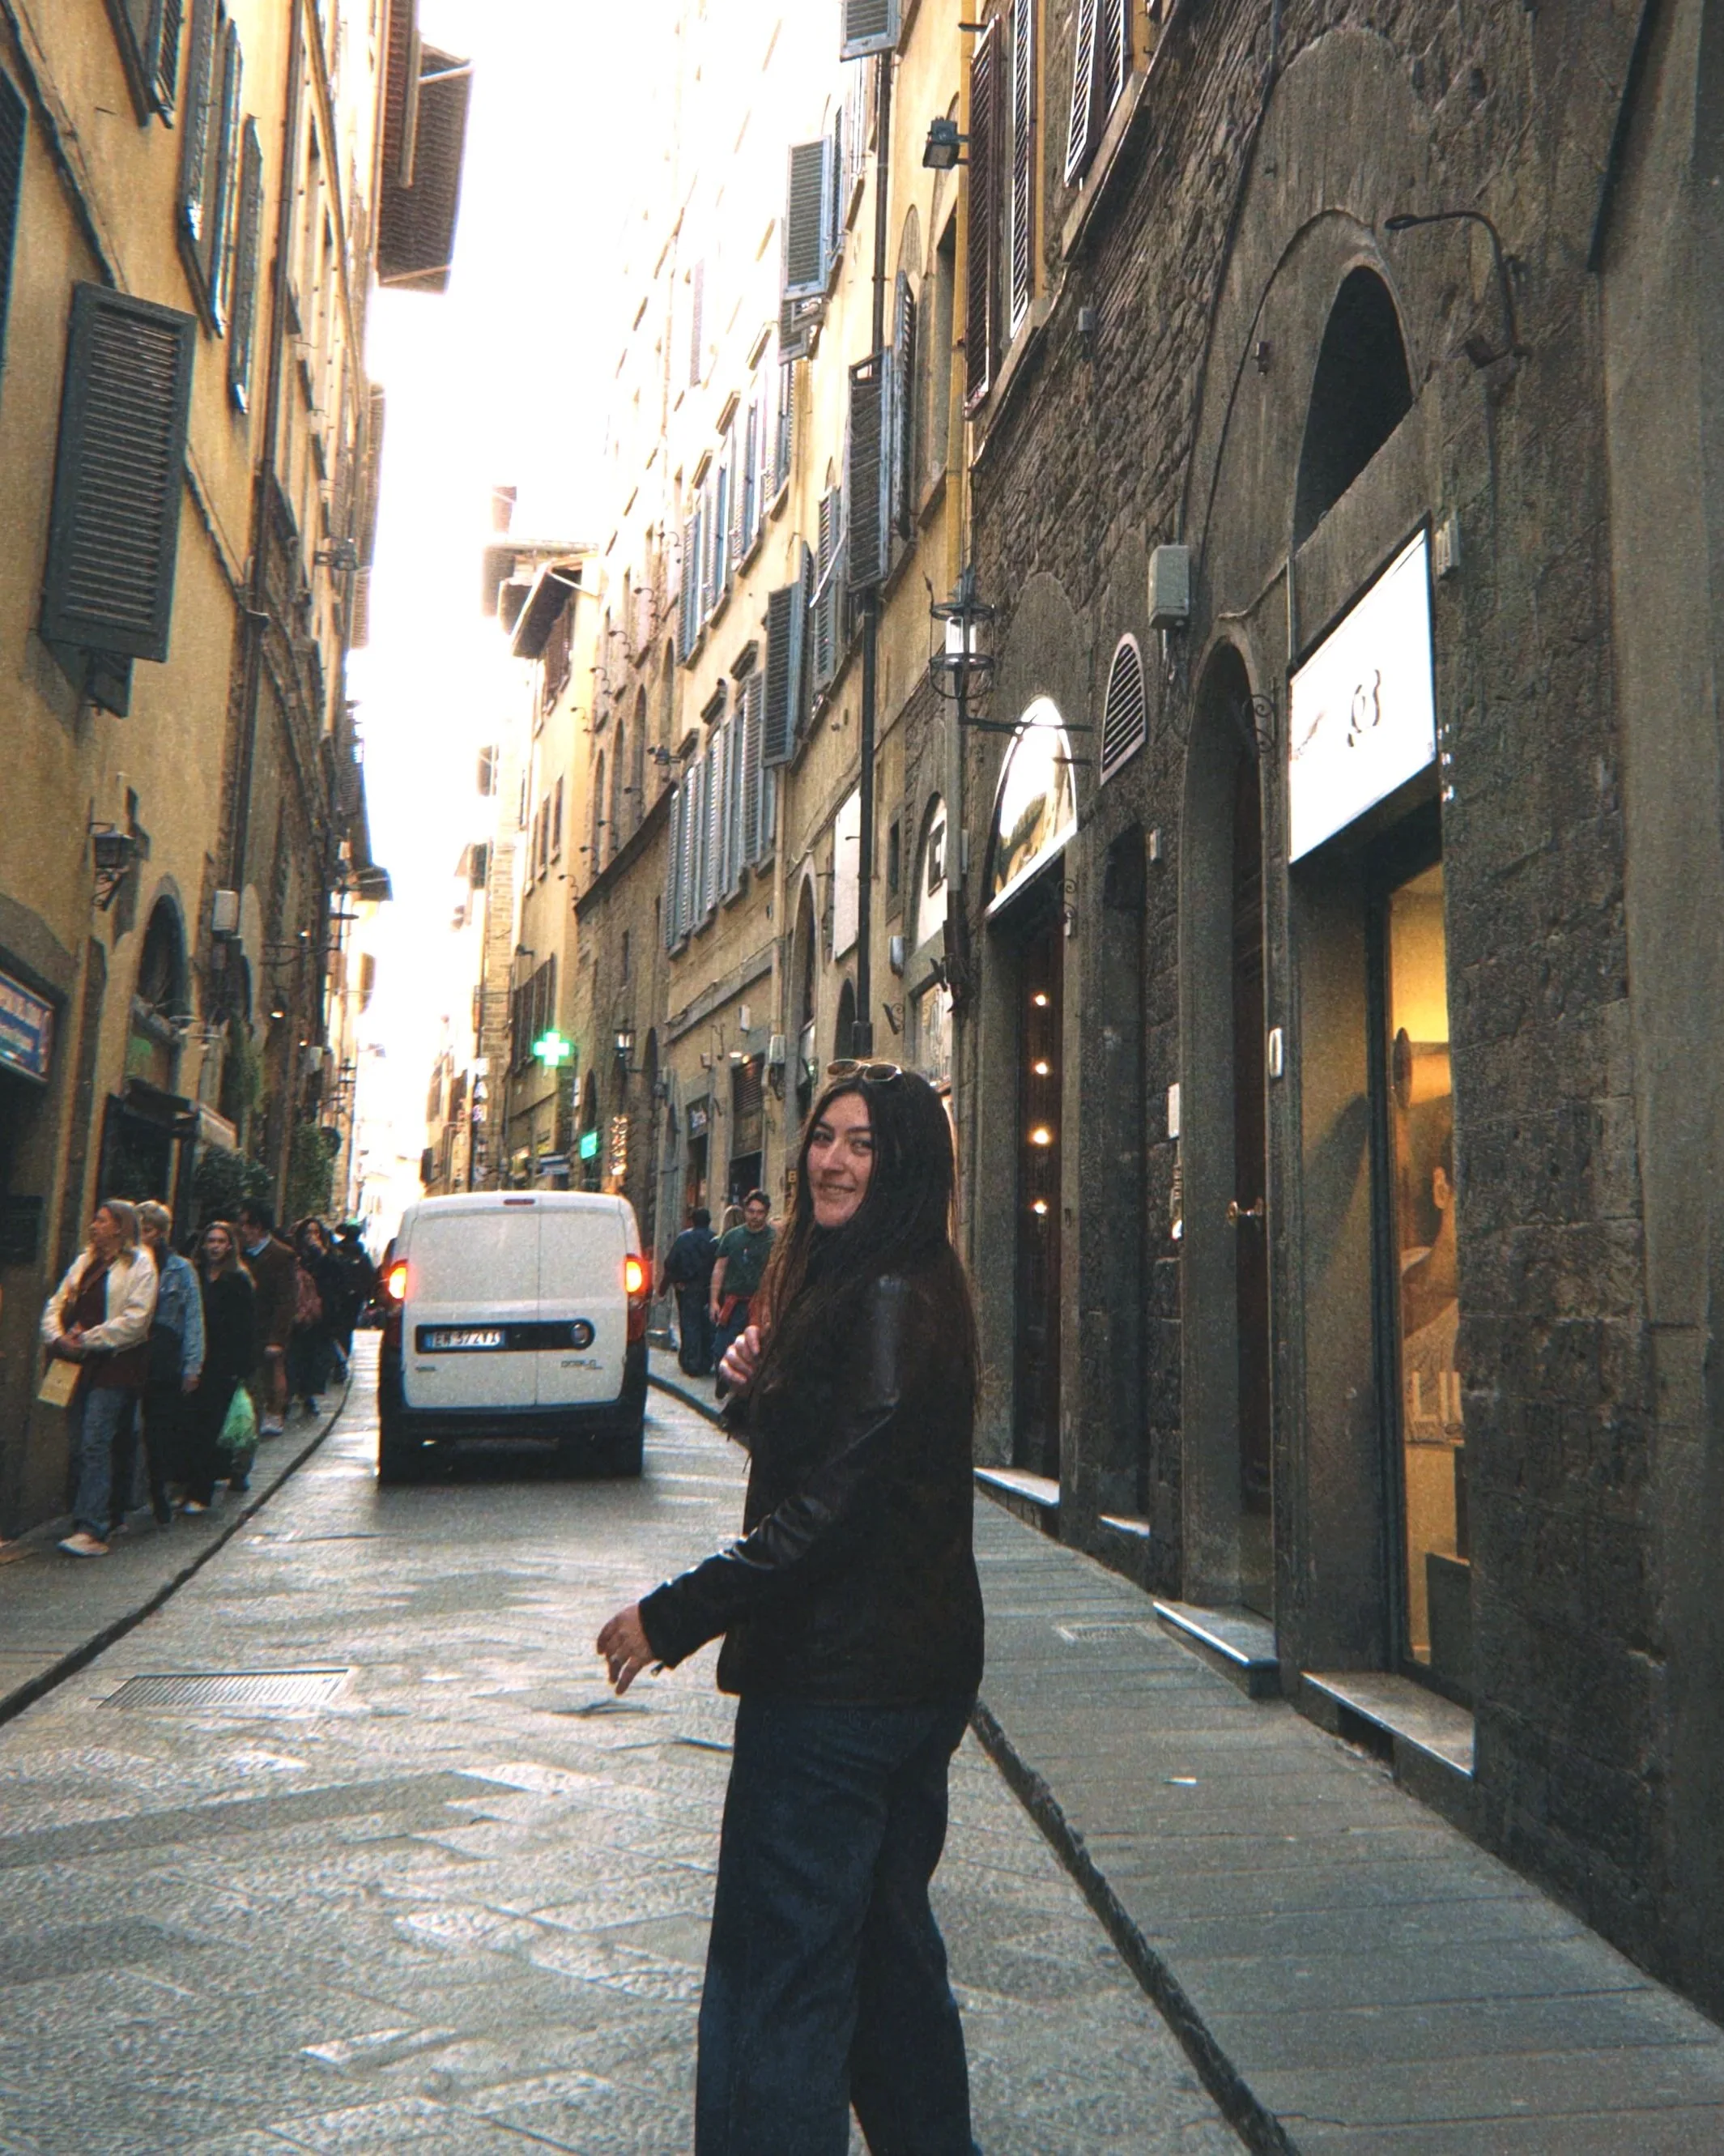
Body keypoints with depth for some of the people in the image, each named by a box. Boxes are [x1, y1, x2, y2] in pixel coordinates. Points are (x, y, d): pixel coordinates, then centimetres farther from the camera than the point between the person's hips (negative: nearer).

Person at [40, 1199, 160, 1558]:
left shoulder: (139, 1265, -4)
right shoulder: (85, 1261, 18)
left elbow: (135, 1319, -13)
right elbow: (57, 1303, 14)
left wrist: (87, 1339, -15)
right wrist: (57, 1337, -5)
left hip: (115, 1366, -7)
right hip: (82, 1364, 7)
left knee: (95, 1444, -13)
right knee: (79, 1445, 7)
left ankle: (92, 1530, -15)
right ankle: (87, 1521, 17)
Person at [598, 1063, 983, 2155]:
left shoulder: (889, 1300, -18)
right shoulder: (850, 1286, 13)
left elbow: (829, 1508, -23)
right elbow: (819, 1452, 19)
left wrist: (673, 1615, -18)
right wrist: (760, 1390, -1)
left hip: (838, 1681, -10)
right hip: (914, 1669, 10)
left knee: (775, 1971, -1)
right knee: (887, 1942, 22)